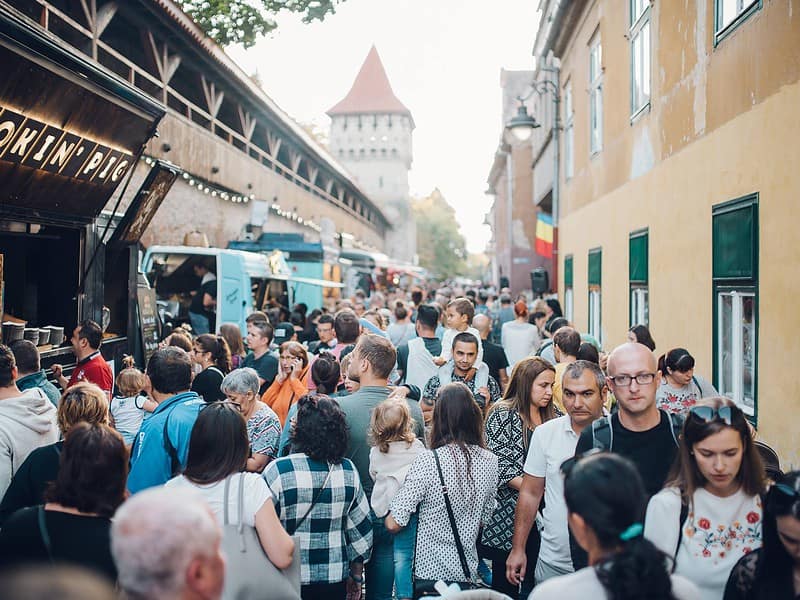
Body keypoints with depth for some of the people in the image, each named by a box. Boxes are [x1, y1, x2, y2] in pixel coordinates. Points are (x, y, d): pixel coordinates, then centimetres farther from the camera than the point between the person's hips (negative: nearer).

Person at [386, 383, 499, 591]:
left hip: (429, 572, -4)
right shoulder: (489, 461, -5)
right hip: (468, 573, 4)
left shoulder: (429, 461, -20)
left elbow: (394, 524, -18)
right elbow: (484, 519, 8)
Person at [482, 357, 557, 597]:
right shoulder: (502, 415, -6)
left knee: (535, 581, 6)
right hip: (510, 512, -4)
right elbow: (501, 465, -12)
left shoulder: (553, 416, 10)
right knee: (505, 581, 5)